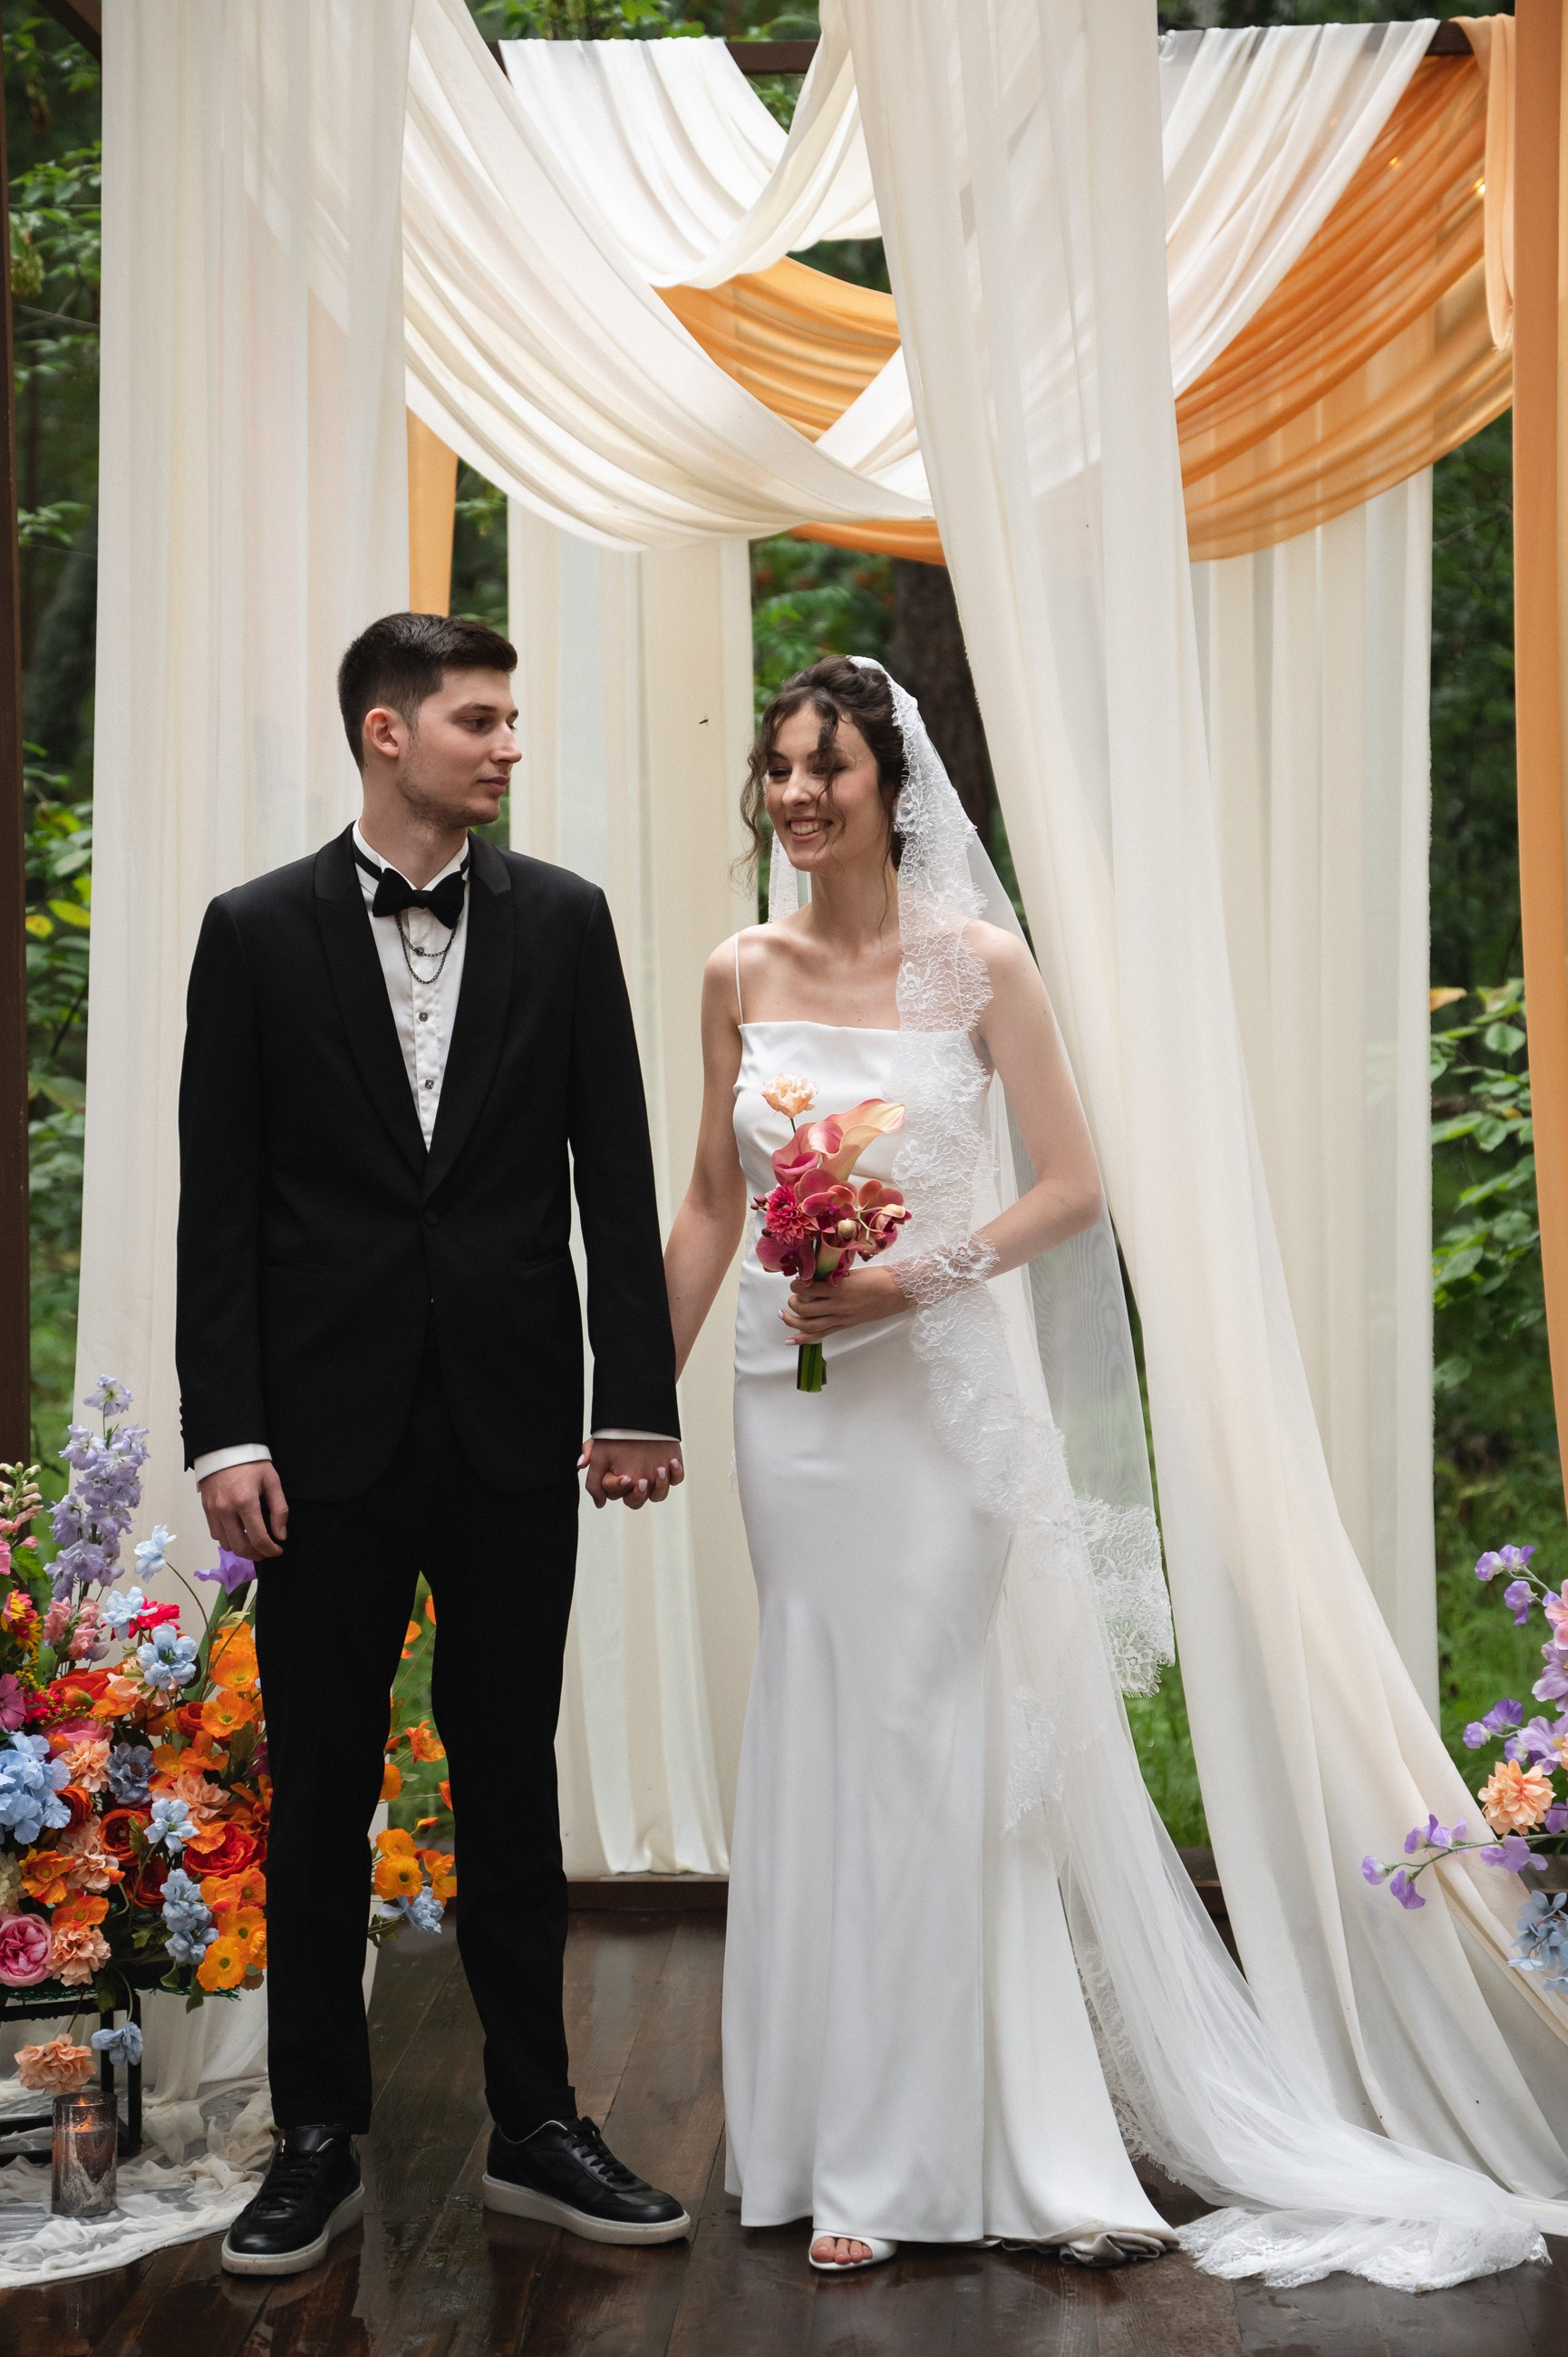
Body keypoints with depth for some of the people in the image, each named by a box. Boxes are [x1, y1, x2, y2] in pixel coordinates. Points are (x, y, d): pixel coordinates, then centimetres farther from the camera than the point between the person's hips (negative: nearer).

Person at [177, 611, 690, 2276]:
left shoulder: (562, 922, 4)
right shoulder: (259, 932, 0)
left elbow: (615, 1176, 3)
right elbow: (218, 1205, -2)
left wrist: (636, 1393, -3)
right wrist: (225, 1432, -8)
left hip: (512, 1430, 1)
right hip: (328, 1434, -1)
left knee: (512, 1787, 10)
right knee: (318, 1797, 7)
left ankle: (535, 2127, 21)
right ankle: (318, 2143, 19)